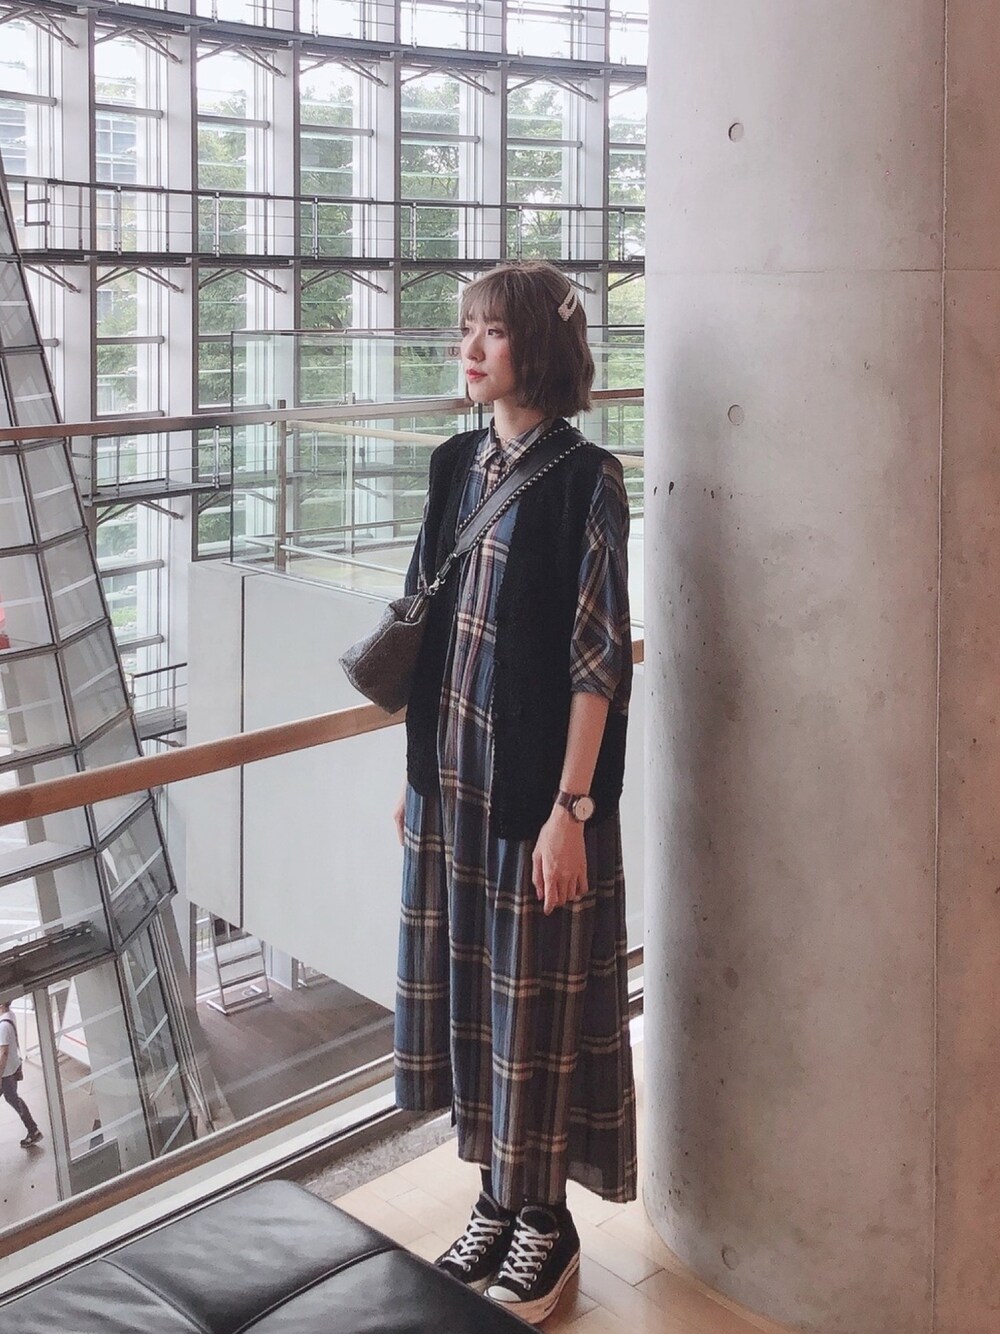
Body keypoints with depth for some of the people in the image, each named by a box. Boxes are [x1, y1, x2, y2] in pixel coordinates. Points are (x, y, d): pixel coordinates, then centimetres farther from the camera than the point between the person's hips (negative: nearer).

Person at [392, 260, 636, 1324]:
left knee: (537, 999, 6)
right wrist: (416, 771, 12)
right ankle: (497, 1197, 32)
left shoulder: (585, 479, -12)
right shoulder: (457, 464, 7)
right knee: (467, 987, 15)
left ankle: (546, 1220, 24)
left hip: (537, 788, -6)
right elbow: (430, 628, 12)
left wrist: (569, 807, -17)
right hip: (450, 781, 6)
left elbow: (598, 657, -14)